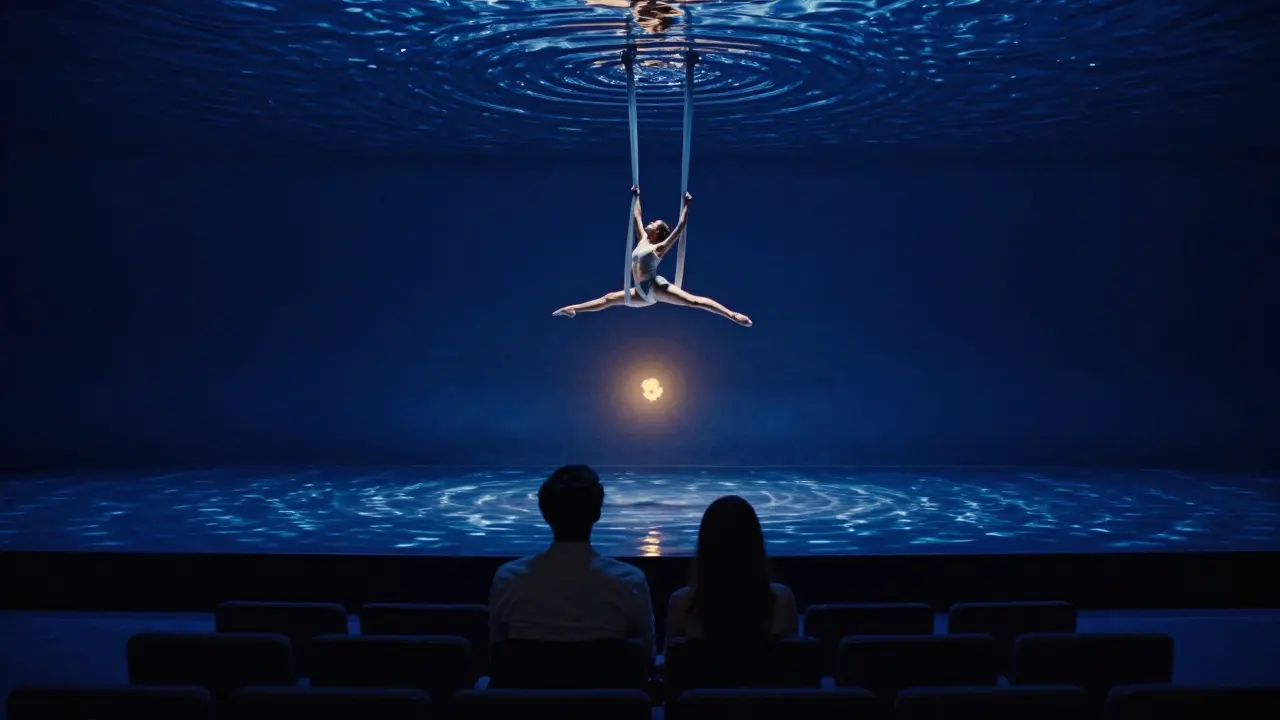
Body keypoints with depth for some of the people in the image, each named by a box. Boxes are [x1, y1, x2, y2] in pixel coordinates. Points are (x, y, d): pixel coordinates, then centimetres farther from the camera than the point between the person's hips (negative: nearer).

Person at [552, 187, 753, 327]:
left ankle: (733, 315, -30)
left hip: (655, 287, -9)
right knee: (609, 298, 17)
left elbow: (680, 226, -9)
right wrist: (636, 197, 31)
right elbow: (637, 218, 27)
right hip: (643, 292, 9)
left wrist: (686, 204, -10)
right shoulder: (643, 241, 18)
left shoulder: (660, 247, -3)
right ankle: (573, 309, 29)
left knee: (693, 300, -20)